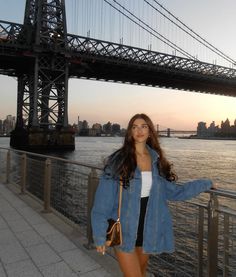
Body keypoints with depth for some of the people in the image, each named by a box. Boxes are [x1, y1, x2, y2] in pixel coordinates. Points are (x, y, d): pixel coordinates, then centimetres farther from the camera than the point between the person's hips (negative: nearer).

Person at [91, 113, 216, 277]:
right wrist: (100, 236, -11)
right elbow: (103, 202, -11)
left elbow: (173, 191, 8)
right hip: (124, 232, -4)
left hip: (148, 230, 4)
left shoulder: (156, 161, 1)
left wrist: (205, 184, 9)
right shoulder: (118, 160, -12)